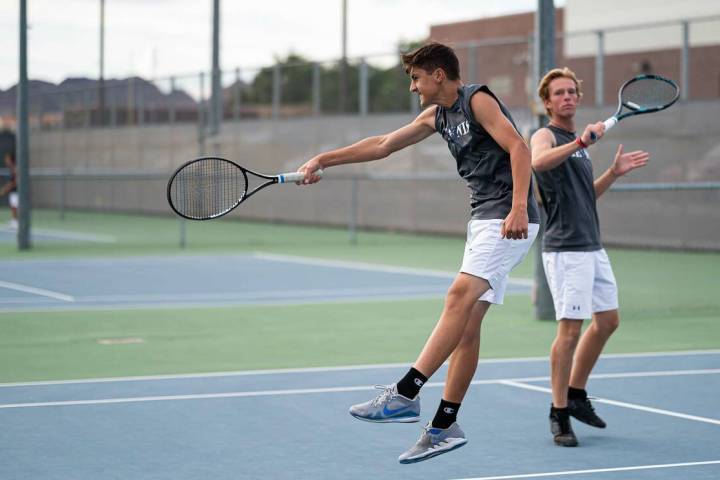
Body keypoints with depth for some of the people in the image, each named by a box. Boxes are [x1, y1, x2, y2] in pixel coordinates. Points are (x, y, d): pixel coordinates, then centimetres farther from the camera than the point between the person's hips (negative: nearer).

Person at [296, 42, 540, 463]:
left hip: (510, 221, -9)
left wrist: (518, 208, -29)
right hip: (483, 220, 9)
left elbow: (519, 148, -18)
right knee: (467, 324, 5)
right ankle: (445, 425, 6)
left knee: (460, 297, -22)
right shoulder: (437, 115, 19)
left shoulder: (478, 100, -8)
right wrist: (323, 160, 22)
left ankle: (405, 394, -31)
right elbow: (383, 145, 25)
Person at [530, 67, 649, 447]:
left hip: (592, 247, 9)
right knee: (570, 329, -10)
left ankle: (575, 394, 28)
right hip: (565, 249, -9)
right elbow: (539, 161, -33)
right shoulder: (546, 135, -8)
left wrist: (614, 172, 17)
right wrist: (580, 142, -39)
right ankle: (559, 414, 0)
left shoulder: (578, 141, 19)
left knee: (607, 320, 15)